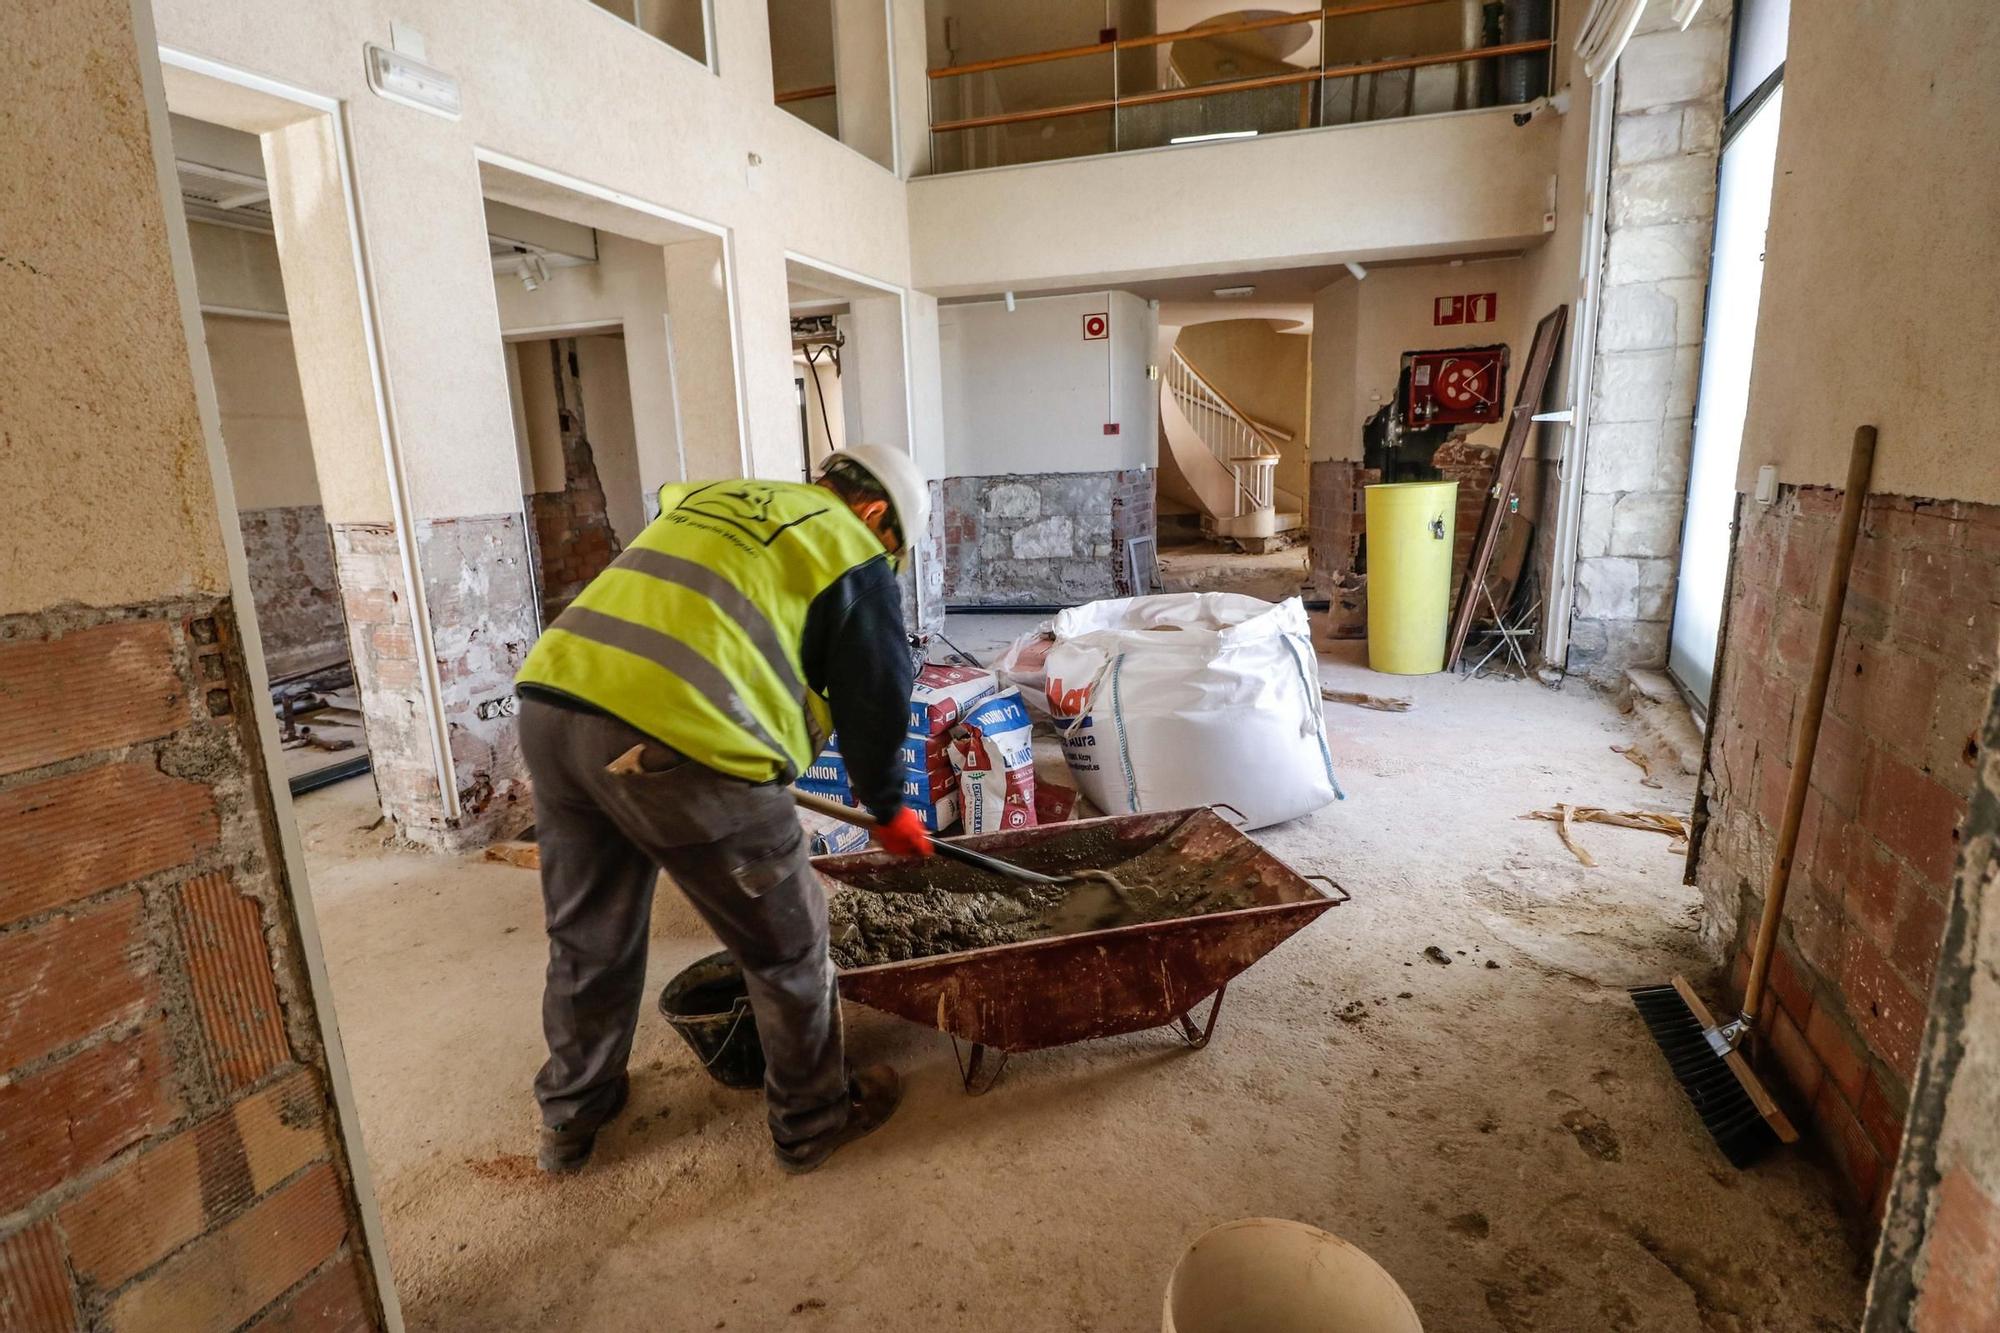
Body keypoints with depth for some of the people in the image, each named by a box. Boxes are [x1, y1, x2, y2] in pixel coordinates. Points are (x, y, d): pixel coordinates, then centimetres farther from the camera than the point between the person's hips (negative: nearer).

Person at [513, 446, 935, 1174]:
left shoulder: (707, 497, 27)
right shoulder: (851, 553, 7)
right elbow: (875, 701, 9)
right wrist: (888, 808, 25)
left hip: (551, 703, 8)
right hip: (678, 740, -7)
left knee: (585, 938, 26)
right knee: (787, 946, 14)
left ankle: (570, 1117, 46)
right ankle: (813, 1121, 33)